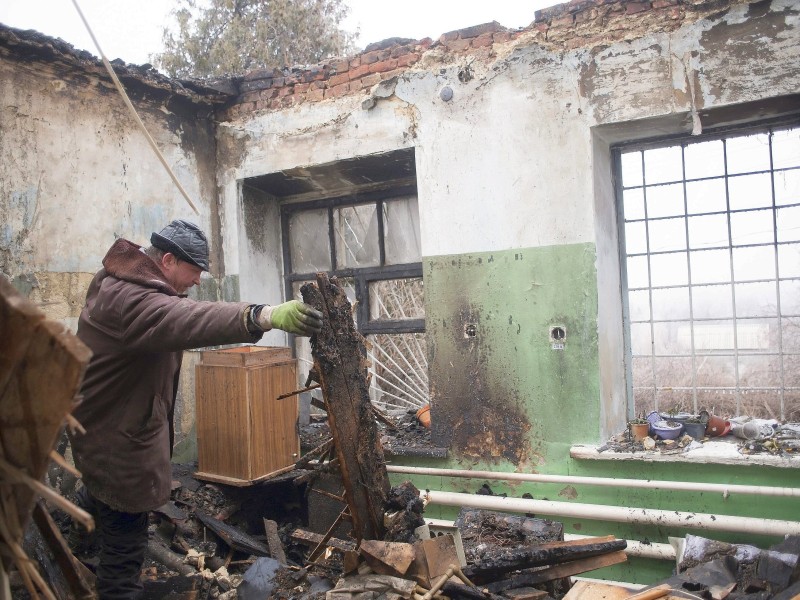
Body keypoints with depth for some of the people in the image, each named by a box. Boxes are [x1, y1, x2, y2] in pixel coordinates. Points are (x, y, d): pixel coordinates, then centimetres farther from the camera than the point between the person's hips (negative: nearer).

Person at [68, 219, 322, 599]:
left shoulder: (121, 283, 8)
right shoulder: (129, 298, -28)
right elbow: (188, 320, -47)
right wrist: (265, 315, -61)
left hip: (108, 422, 10)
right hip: (117, 437, -10)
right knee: (124, 548, -1)